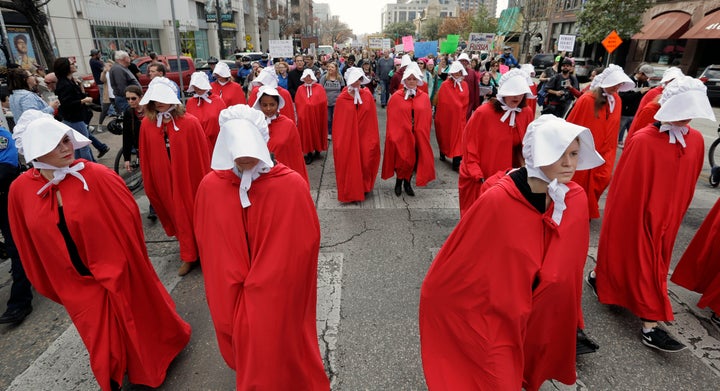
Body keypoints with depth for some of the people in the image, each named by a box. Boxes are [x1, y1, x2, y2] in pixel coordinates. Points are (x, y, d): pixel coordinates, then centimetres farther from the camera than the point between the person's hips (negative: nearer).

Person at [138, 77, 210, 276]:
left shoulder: (190, 122, -14)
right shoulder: (147, 124, -3)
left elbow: (202, 155, -10)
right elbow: (146, 158, 3)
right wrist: (149, 182, 6)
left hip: (189, 178, -3)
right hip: (165, 181, 3)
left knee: (194, 214, 10)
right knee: (179, 215, 17)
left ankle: (190, 255, 32)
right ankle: (189, 256, 35)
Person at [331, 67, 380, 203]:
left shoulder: (367, 96, 0)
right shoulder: (342, 99, -6)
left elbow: (372, 120, 1)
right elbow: (337, 123, -3)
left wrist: (372, 139, 0)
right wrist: (338, 141, -4)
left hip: (364, 138, 2)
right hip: (347, 139, -1)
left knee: (365, 162, 8)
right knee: (348, 165, 7)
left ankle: (363, 188, 32)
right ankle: (349, 192, 23)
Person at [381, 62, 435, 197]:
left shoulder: (424, 97, 3)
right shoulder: (396, 97, -3)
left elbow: (428, 119, 5)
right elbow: (391, 118, -4)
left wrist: (425, 134, 1)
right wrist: (392, 134, -7)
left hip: (418, 136, 2)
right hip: (400, 135, -2)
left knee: (414, 160, 8)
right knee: (401, 160, 3)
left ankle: (407, 183, 28)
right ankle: (399, 182, 27)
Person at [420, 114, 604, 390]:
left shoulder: (577, 200, -10)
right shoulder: (497, 201, -27)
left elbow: (571, 266, 4)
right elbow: (457, 260, -16)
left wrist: (570, 317, 13)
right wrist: (434, 298, -7)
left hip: (539, 321, 5)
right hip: (490, 321, -5)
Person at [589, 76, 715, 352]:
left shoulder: (695, 140, -1)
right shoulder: (643, 140, -20)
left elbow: (688, 184, 10)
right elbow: (625, 185, -15)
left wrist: (677, 213, 14)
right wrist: (625, 218, -9)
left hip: (666, 216, 6)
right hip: (635, 215, -6)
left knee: (654, 260, 19)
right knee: (644, 263, 5)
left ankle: (599, 276, 42)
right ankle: (650, 325, 20)